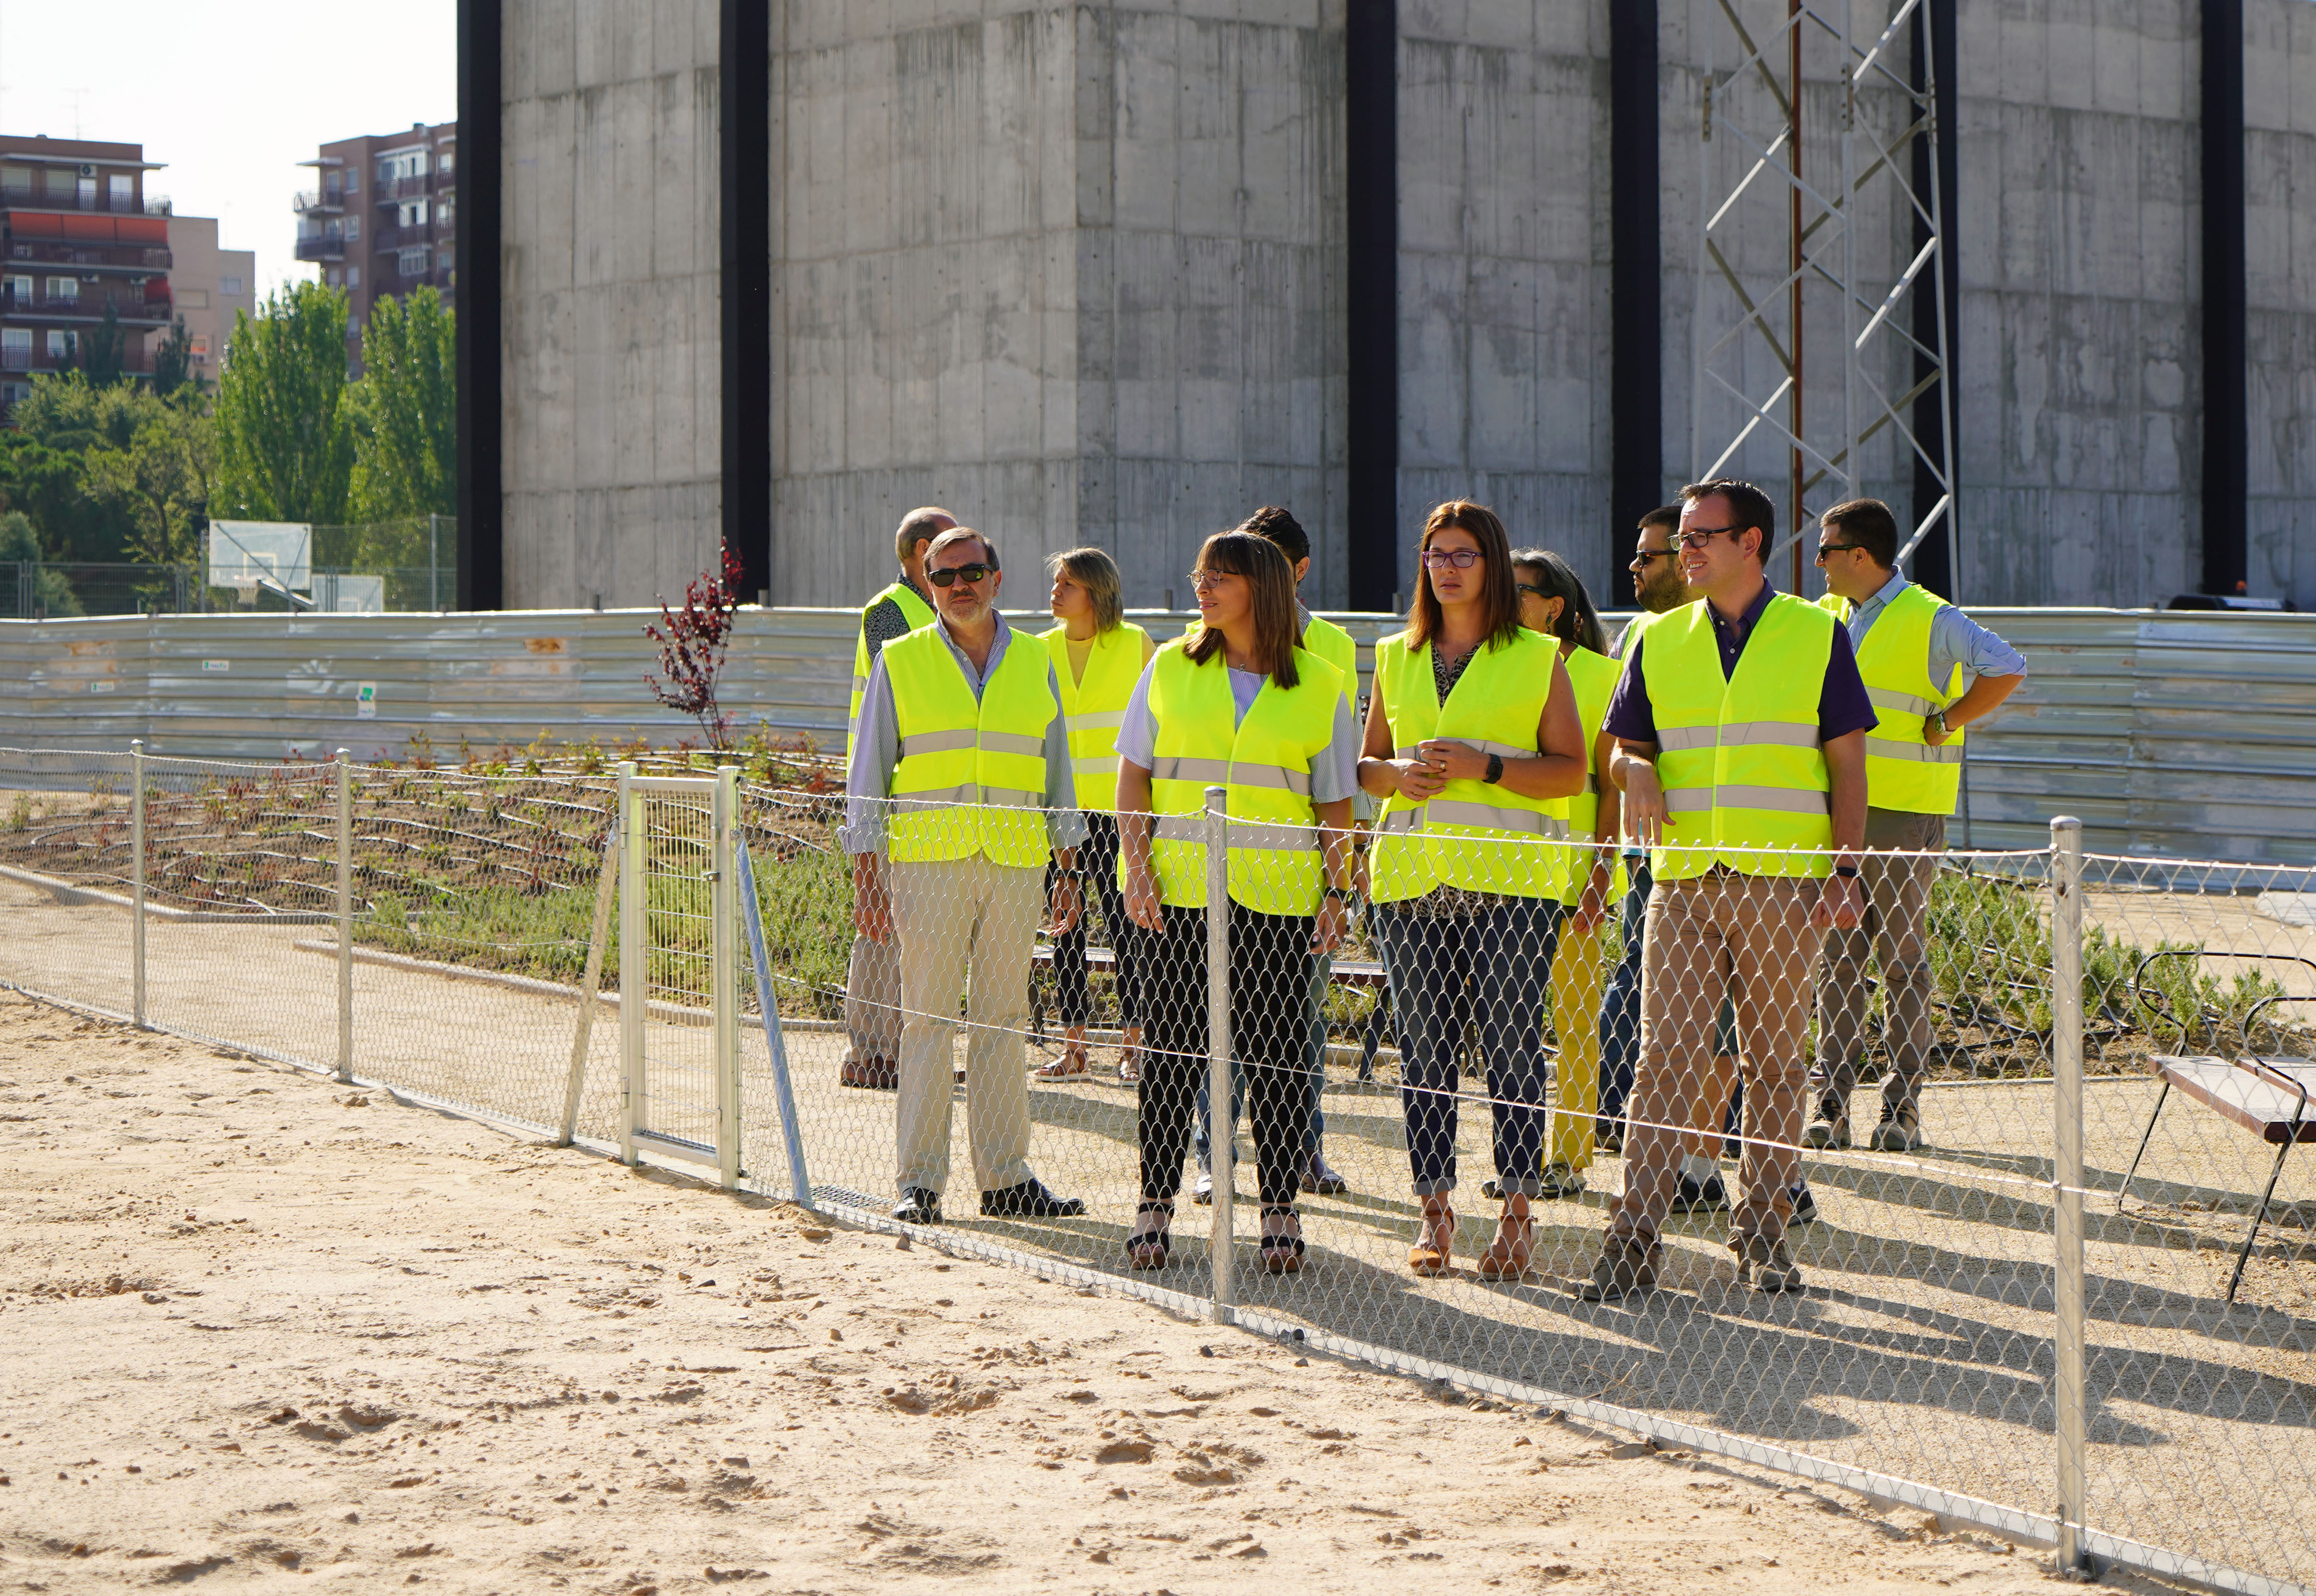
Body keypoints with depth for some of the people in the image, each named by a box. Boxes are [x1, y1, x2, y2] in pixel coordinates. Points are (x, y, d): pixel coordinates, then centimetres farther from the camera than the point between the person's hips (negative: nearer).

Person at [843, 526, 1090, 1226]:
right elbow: (866, 779, 4)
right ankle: (919, 1182, 2)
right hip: (927, 863, -2)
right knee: (928, 1021, -3)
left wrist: (1068, 870, 12)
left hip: (1017, 865, 3)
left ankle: (1007, 1179, 10)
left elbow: (1057, 772, 18)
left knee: (1004, 1021, 6)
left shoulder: (1035, 665, 13)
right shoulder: (899, 664, 5)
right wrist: (866, 879, -3)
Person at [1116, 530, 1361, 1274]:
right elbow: (1134, 774, 7)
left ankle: (1280, 1212, 9)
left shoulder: (1318, 684, 5)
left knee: (1276, 1056, 0)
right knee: (1172, 1049, 2)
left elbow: (1334, 802, 7)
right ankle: (1154, 1207, 11)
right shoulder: (1171, 668, 8)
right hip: (1178, 887, 1)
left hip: (1277, 894, -1)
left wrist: (1339, 891, -1)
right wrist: (1136, 865, -4)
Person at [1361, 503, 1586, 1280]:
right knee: (1424, 1049, 3)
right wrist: (1399, 773, -3)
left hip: (1509, 874, -4)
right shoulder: (1397, 658, 16)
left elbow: (1571, 770, 0)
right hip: (1412, 874, 4)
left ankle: (1518, 1213, 0)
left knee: (1511, 1046, -5)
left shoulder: (1537, 657, 5)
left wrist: (1484, 766, -13)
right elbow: (1366, 763, 20)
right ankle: (1435, 1212, 10)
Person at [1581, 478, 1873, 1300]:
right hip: (1684, 880, 1)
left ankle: (1763, 1232, 13)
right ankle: (1634, 1237, -6)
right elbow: (1625, 745, 17)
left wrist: (1846, 870, -4)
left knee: (1775, 1061, 4)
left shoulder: (1817, 636, 5)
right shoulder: (1659, 642, 12)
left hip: (1785, 884, -1)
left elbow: (1847, 762, 4)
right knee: (1666, 1055, -6)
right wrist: (1637, 769, -8)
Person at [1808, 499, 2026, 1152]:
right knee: (1836, 955, 4)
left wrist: (1943, 725, -14)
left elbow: (2007, 668, -17)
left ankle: (1902, 1105, 4)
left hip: (1903, 810, -6)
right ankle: (1833, 1103, 7)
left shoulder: (1930, 620, -8)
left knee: (1902, 955, -2)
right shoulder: (1826, 616, 13)